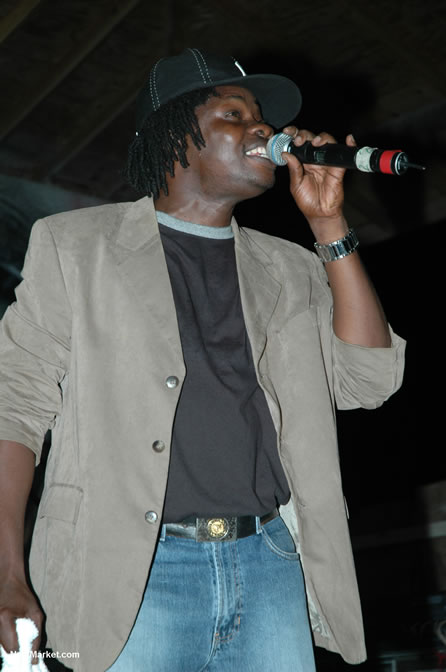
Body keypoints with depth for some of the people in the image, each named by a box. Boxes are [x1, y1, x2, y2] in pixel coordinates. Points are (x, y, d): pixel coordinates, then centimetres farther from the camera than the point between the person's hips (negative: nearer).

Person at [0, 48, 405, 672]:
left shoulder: (289, 269, 17)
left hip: (270, 562, 3)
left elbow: (368, 380, 6)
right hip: (136, 571, -3)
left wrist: (329, 224, 4)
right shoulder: (75, 245, 9)